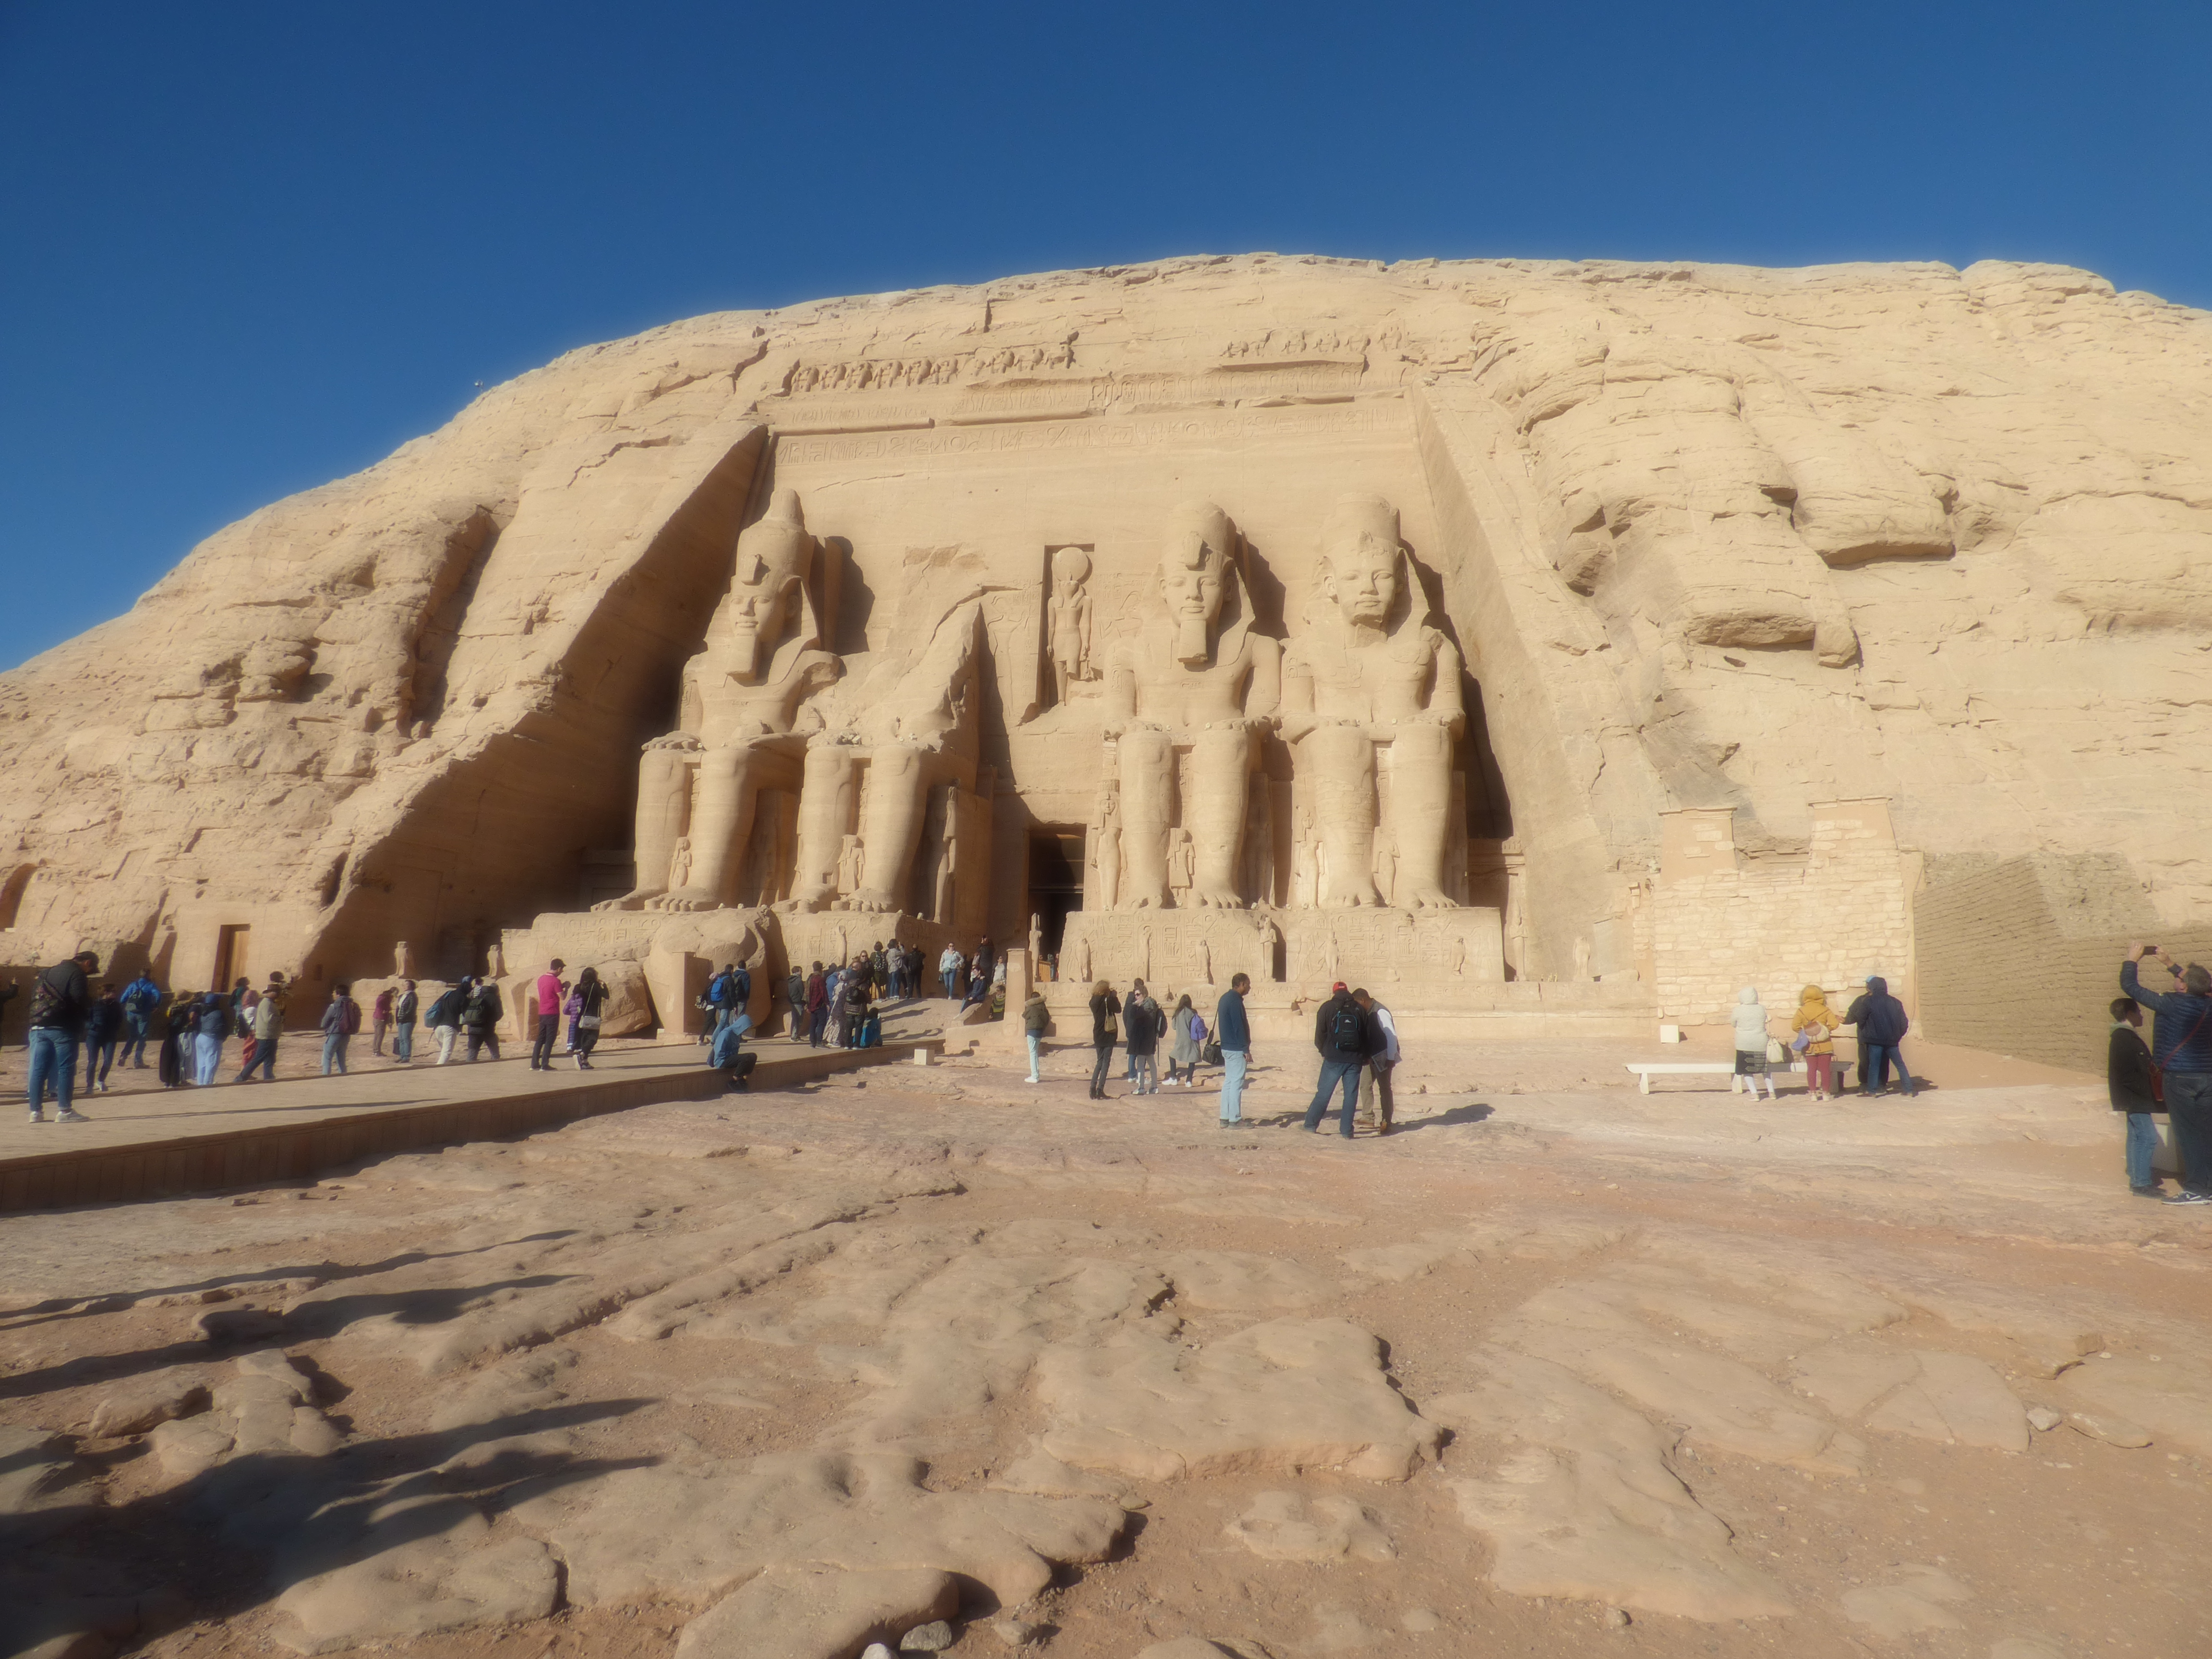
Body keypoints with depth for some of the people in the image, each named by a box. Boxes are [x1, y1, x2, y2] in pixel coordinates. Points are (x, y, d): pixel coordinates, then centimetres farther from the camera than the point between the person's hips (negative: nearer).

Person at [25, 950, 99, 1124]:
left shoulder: (49, 972, 21)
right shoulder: (77, 974, -6)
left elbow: (34, 997, 23)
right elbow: (80, 1000, -17)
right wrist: (89, 997, 2)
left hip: (39, 1027, 8)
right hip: (63, 1028, -8)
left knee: (39, 1069, 8)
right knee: (66, 1068, -5)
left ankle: (35, 1111, 10)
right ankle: (64, 1110, -7)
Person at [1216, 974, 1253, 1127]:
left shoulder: (1225, 998, 13)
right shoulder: (1235, 1001, -17)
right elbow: (1239, 1027, -20)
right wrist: (1246, 1049, -17)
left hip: (1226, 1047, 10)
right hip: (1236, 1049, -10)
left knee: (1228, 1082, 12)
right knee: (1237, 1084, -5)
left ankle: (1225, 1118, 15)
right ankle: (1235, 1120, -3)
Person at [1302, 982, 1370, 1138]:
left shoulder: (1327, 1008, 1)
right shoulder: (1359, 1009, 8)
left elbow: (1320, 1033, -1)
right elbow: (1370, 1035, 9)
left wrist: (1323, 1051, 15)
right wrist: (1365, 1058, 17)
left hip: (1333, 1060, -1)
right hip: (1355, 1060, 1)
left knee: (1323, 1093, 5)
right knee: (1351, 1096, 5)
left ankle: (1311, 1125, 7)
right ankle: (1346, 1131, 4)